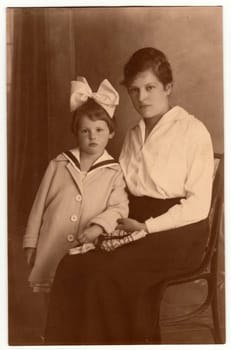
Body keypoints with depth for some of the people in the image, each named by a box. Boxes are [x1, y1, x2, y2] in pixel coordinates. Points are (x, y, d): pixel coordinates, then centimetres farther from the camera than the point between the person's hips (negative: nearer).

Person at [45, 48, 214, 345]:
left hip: (177, 232, -5)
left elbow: (199, 205, -9)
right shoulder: (134, 134, 16)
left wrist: (147, 227, -16)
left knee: (101, 270, -26)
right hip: (135, 226, 6)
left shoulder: (193, 131, -4)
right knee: (73, 267, -20)